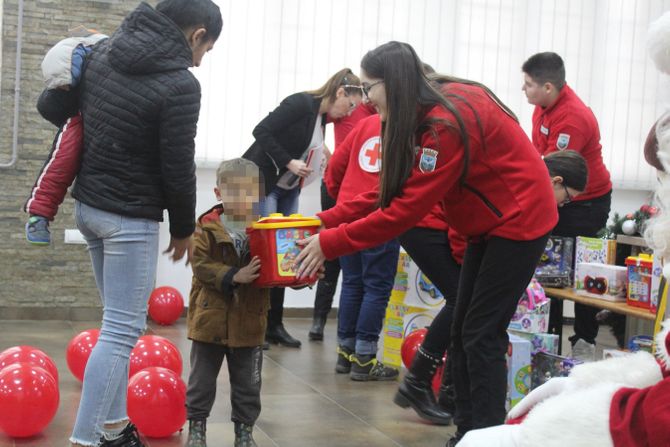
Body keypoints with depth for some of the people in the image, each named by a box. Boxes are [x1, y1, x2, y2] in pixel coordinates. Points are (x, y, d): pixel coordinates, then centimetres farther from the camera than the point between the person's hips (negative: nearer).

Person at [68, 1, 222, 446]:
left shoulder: (103, 51, 4)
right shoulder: (180, 84, -19)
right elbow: (177, 168, -15)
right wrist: (184, 228, 1)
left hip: (88, 205, 8)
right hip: (131, 218, -8)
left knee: (119, 323, 17)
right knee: (122, 331, -3)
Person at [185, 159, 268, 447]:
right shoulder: (206, 228, -8)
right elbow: (201, 266, -16)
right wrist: (234, 276, -27)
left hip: (249, 323, 2)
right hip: (210, 320, -2)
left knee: (248, 383, 13)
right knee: (202, 380, 12)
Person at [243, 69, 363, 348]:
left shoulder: (322, 118, 8)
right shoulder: (301, 103, -17)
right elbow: (262, 131, -22)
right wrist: (289, 163, -23)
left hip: (288, 189, 9)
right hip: (262, 182, -8)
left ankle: (274, 325, 12)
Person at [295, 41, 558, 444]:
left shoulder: (446, 124, -27)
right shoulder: (424, 115, 2)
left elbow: (408, 209, -29)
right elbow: (389, 192, 0)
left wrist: (330, 244, -26)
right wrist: (322, 222, -8)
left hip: (519, 220, -9)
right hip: (489, 223, 10)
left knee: (481, 333, -8)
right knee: (463, 331, 9)